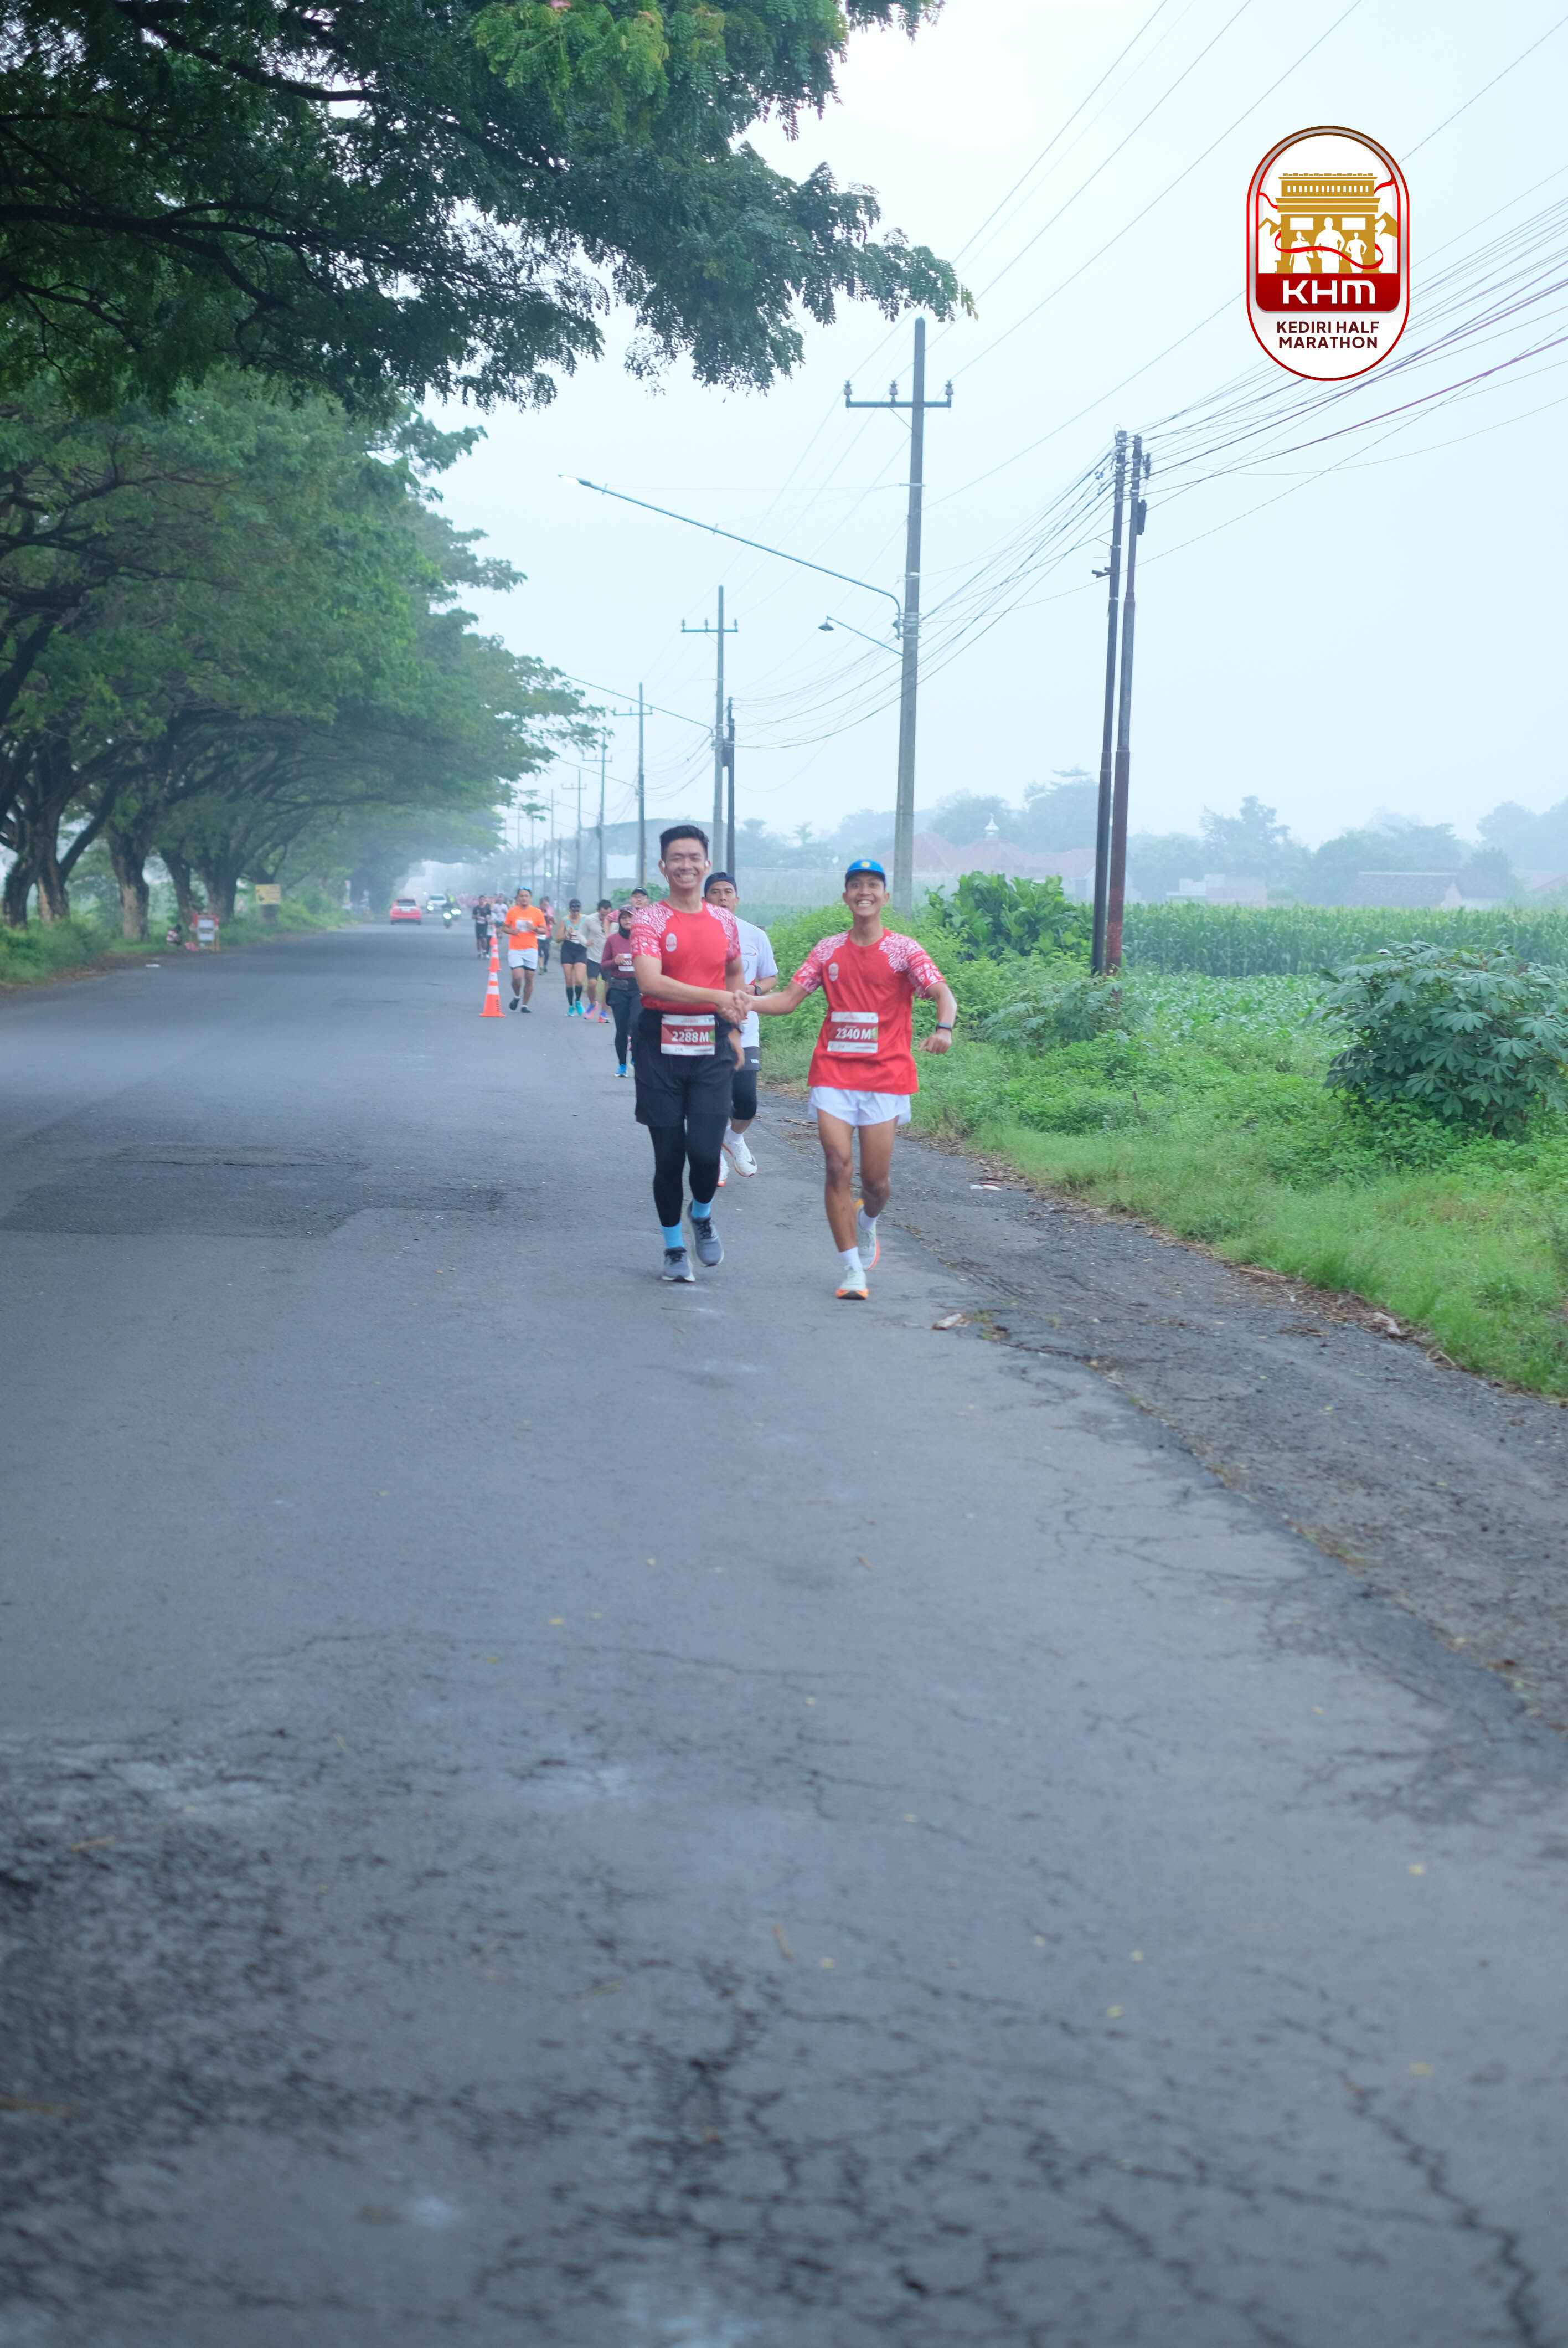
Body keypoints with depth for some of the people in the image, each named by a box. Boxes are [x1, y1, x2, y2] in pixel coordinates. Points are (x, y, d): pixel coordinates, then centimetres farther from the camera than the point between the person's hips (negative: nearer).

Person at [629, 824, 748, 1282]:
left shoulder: (724, 921, 9)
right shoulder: (649, 921, -5)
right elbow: (650, 982, -21)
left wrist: (734, 1027, 10)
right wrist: (715, 997, -28)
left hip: (711, 1045, 2)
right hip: (661, 1045, -2)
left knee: (705, 1149, -10)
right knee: (668, 1154, 3)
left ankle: (702, 1216, 22)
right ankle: (674, 1247, 20)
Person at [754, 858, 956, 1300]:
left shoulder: (904, 950, -1)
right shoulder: (827, 950, 8)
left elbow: (942, 992, -13)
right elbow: (788, 999, 7)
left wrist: (944, 1027, -35)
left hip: (885, 1075, -2)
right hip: (833, 1072, 2)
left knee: (876, 1178, 0)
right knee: (838, 1166, -9)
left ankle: (867, 1222, 37)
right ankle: (853, 1269, -1)